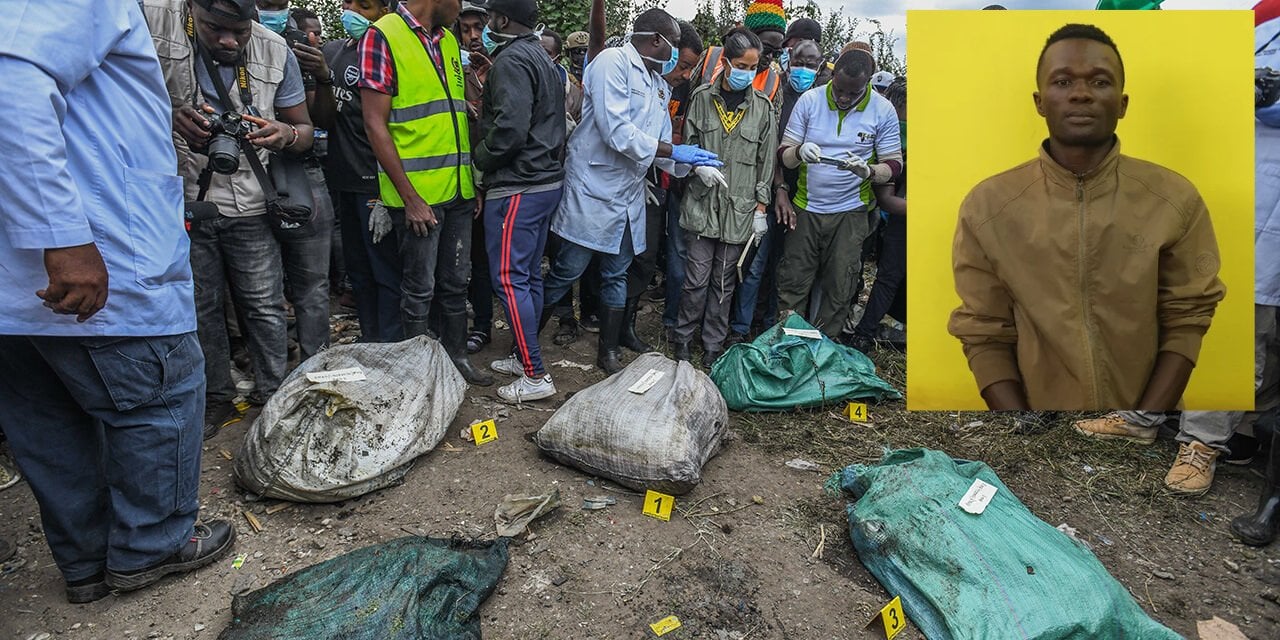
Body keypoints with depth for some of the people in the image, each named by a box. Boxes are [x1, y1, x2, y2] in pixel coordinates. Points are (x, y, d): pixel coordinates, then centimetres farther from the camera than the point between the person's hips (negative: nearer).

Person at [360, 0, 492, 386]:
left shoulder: (448, 40, 13)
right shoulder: (383, 36, -9)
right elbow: (375, 125, -12)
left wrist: (473, 181, 10)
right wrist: (410, 197, -15)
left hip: (459, 190, 6)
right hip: (417, 193, -6)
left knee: (456, 282, 15)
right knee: (420, 289, 5)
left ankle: (457, 356, 29)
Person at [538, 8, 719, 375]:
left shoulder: (659, 85, 14)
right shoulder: (612, 62, -11)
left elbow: (660, 146, 14)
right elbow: (616, 131, -22)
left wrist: (692, 166, -3)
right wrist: (674, 151, -18)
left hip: (629, 196, 8)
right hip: (592, 191, -8)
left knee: (616, 276, 13)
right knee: (566, 273, -1)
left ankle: (608, 353, 26)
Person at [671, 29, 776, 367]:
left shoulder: (762, 106, 3)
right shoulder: (702, 97, 1)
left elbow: (766, 161, 5)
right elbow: (687, 143, 9)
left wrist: (761, 208, 1)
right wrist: (700, 166, -12)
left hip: (740, 208, 1)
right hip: (702, 203, -1)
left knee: (724, 282, 8)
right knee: (697, 279, 0)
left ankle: (713, 346, 21)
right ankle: (683, 340, 19)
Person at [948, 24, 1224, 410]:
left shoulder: (1176, 200, -10)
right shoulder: (985, 208, -14)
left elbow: (1186, 321, -6)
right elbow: (984, 335, -11)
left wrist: (1146, 420, -16)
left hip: (1149, 405, 1)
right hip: (1036, 405, 0)